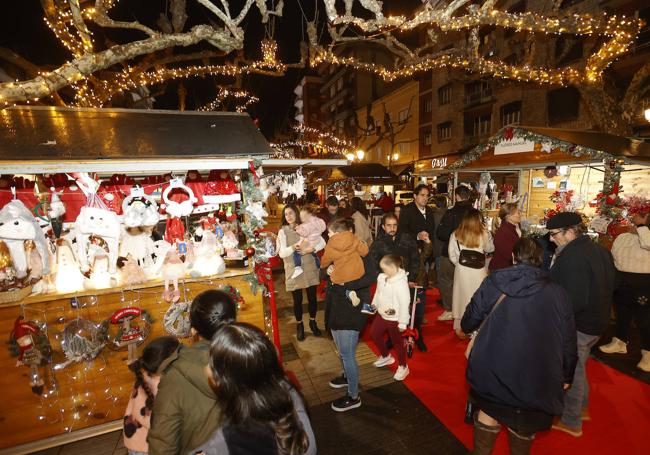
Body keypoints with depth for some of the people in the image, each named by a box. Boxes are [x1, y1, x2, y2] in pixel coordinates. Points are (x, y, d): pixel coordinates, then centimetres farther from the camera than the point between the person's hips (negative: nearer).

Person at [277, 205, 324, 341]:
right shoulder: (283, 231, -3)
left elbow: (322, 243, -1)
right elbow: (281, 253, -12)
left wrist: (311, 249, -18)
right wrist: (292, 247, -30)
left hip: (310, 268, 2)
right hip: (294, 270, -1)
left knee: (312, 297, 11)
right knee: (297, 300, 9)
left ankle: (313, 322, 35)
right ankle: (300, 325, 31)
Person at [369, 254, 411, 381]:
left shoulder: (401, 283, -29)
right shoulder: (382, 277, -7)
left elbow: (404, 304, -24)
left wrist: (402, 323, -18)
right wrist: (374, 303, 4)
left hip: (394, 319, -8)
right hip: (382, 314, 8)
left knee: (397, 342, 11)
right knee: (374, 334, 23)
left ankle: (403, 367, 37)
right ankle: (386, 357, 47)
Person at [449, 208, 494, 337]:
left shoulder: (455, 235, -6)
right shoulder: (483, 234, -10)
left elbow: (452, 256, -2)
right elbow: (490, 249, 10)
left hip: (461, 270, 2)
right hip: (479, 270, -1)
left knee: (462, 296, 14)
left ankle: (459, 328, 25)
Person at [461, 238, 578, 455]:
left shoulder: (493, 282, -5)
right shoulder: (558, 293, -3)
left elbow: (468, 322, 2)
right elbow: (569, 342, 5)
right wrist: (566, 375, 22)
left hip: (491, 370, 0)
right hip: (537, 381, 1)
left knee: (488, 412, 25)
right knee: (523, 427, 25)